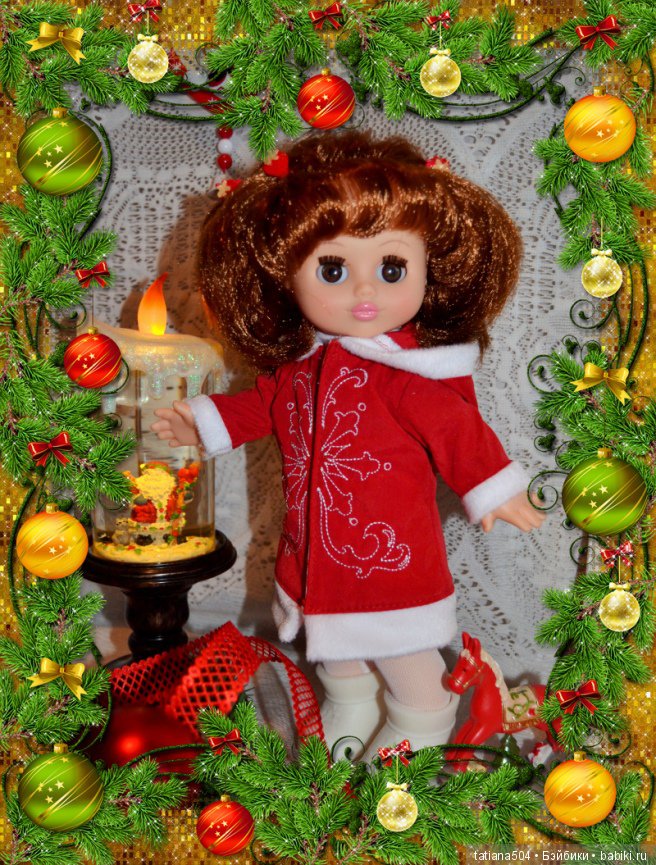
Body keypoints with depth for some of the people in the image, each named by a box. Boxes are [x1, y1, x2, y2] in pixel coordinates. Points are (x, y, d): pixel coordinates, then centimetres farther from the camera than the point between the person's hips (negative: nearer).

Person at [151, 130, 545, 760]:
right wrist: (204, 423, 15)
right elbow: (265, 402, 13)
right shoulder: (299, 361, -4)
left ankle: (419, 729, 39)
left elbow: (452, 424, -17)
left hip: (392, 550, -6)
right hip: (316, 553, 7)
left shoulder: (400, 369, -23)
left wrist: (492, 487, -16)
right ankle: (350, 709, 54)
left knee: (402, 650, 13)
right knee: (334, 642, 27)